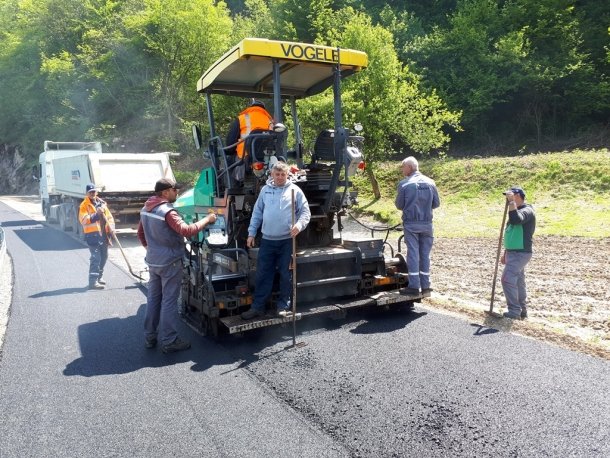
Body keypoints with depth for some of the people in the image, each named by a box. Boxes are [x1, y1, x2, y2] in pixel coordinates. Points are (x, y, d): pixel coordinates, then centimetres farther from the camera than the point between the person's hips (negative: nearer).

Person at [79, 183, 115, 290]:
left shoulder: (102, 203, 14)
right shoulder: (84, 205, -5)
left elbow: (109, 216, 15)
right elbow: (84, 220, -17)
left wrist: (111, 227, -1)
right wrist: (97, 214, -26)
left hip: (103, 234, 7)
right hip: (92, 235, -7)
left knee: (104, 257, 16)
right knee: (95, 258, -12)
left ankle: (99, 277, 32)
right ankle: (93, 281, -11)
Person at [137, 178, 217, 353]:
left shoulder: (146, 208, 8)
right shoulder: (167, 211, -21)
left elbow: (140, 232, 19)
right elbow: (187, 231, -31)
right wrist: (207, 220, -21)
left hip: (153, 261, 8)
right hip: (169, 263, -8)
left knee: (153, 299, 15)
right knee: (169, 301, -1)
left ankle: (149, 337, 23)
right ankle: (169, 341, 7)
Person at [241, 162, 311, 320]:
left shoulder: (295, 190, 0)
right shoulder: (265, 190, 9)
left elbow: (305, 212, -1)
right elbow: (257, 213, 12)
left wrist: (299, 225, -20)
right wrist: (251, 233, 8)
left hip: (287, 240, -2)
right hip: (267, 240, 3)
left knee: (286, 274, 7)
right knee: (263, 274, 6)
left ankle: (283, 306, 20)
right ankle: (257, 307, 14)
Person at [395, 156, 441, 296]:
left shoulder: (404, 184, -9)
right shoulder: (430, 182, 2)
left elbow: (399, 205, -2)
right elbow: (436, 203, 7)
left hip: (410, 223, -3)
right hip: (427, 223, 3)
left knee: (413, 253, 3)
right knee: (425, 254, 10)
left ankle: (414, 286, 4)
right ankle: (425, 286, 15)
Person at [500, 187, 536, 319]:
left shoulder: (527, 210, -12)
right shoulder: (517, 211, 18)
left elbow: (516, 220, -36)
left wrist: (511, 202, -33)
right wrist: (506, 252, 22)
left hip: (520, 253, -10)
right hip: (514, 252, 10)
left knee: (508, 280, -14)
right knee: (518, 282, 13)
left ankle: (514, 311, -8)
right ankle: (521, 311, 20)